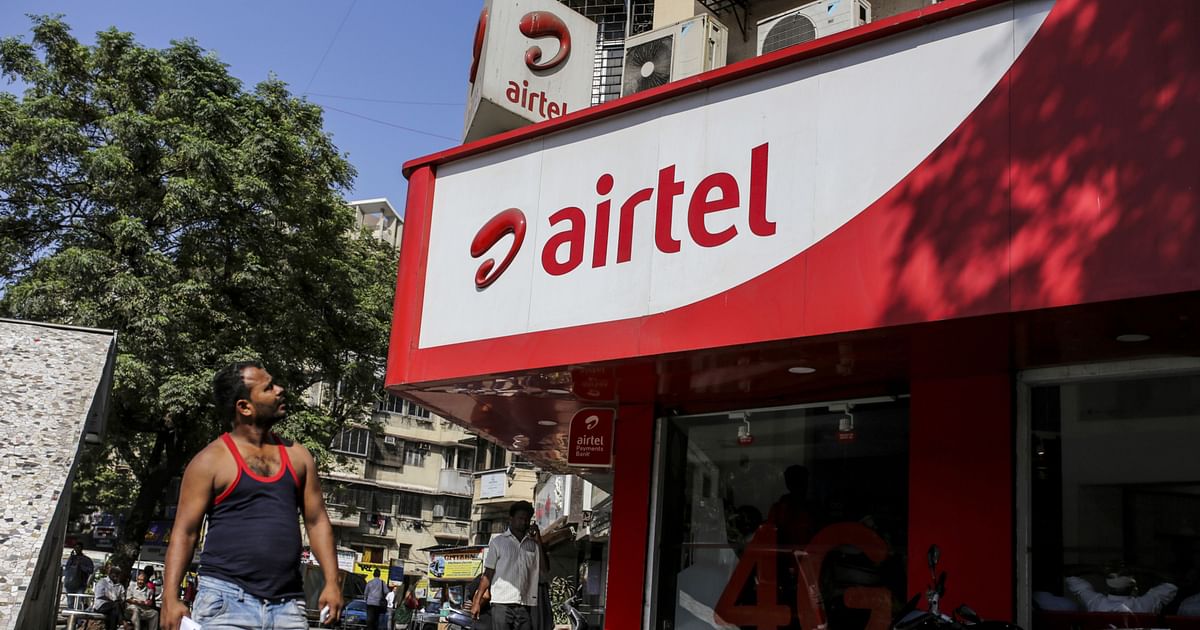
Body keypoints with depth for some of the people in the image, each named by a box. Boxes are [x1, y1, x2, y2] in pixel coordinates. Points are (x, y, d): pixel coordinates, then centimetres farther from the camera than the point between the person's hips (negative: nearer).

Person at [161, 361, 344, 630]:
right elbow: (184, 532, -1)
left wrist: (332, 582, 4)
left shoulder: (297, 456, 13)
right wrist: (171, 597, -11)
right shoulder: (211, 461, 0)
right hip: (225, 598, -4)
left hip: (287, 605, 4)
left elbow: (317, 521, 14)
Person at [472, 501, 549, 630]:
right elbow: (488, 574, 5)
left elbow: (545, 568, 4)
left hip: (526, 605, 3)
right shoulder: (498, 542, 7)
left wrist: (539, 542, -1)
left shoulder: (533, 544, 14)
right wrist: (477, 601, -3)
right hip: (502, 604, -3)